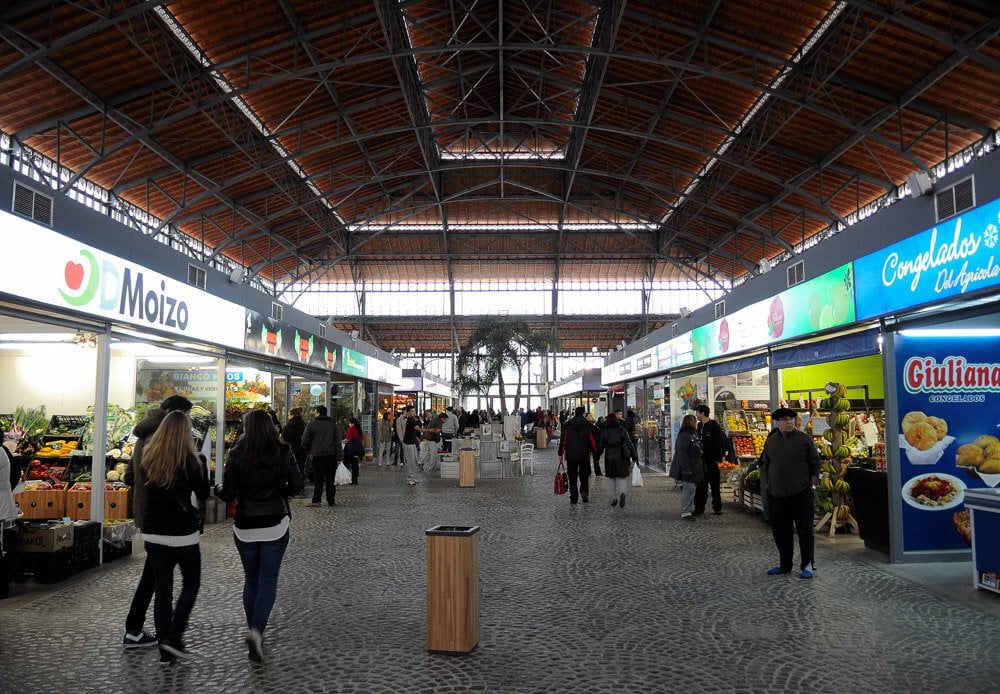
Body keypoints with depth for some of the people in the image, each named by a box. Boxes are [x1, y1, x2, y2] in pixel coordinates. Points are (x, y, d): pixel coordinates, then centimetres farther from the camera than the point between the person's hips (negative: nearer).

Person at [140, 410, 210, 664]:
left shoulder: (148, 458, -1)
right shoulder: (191, 461, -13)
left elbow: (143, 486, 15)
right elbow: (204, 494, -2)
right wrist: (202, 466, 6)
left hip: (152, 533, 4)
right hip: (183, 533, -4)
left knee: (162, 589, 11)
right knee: (191, 584, 15)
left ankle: (165, 652, 15)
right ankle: (173, 638, 3)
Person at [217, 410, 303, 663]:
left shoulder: (236, 454, -7)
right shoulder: (284, 452, -5)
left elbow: (228, 495, -7)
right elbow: (296, 486, -2)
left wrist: (217, 488, 14)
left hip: (245, 527, 1)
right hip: (275, 525, -1)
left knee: (251, 581, 16)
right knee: (268, 581, 5)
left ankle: (254, 632, 23)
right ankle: (257, 630, -14)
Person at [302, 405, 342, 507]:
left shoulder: (311, 425, -1)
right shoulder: (332, 424, 8)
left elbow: (305, 441, 0)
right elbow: (338, 441, 6)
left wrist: (310, 451, 18)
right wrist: (338, 456, 6)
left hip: (318, 455, -2)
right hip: (331, 455, 2)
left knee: (318, 479, 2)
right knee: (330, 479, 7)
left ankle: (316, 500, 0)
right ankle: (331, 500, 9)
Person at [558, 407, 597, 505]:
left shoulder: (567, 425, 1)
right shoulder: (587, 425, -3)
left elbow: (563, 440, 1)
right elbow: (592, 440, -2)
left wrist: (561, 453, 7)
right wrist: (594, 452, 10)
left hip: (570, 456, 1)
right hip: (584, 455, -1)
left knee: (572, 477, 7)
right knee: (584, 474, 17)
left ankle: (573, 499, 7)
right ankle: (584, 491, -5)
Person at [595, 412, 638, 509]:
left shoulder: (604, 432, 1)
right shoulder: (622, 430, 1)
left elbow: (600, 447, 5)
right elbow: (629, 444, -1)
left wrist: (596, 457, 18)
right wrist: (634, 456, 4)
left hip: (609, 457, 0)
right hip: (621, 457, 0)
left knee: (612, 478, 14)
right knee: (621, 477, 4)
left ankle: (614, 498, 12)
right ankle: (622, 493, -23)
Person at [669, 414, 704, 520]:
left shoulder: (694, 434, 14)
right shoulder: (684, 436, -19)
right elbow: (681, 453, -24)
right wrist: (686, 469, -26)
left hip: (695, 468, 10)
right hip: (687, 469, -10)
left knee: (693, 488, 17)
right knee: (688, 489, -10)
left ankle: (691, 509, 28)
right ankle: (686, 512, -5)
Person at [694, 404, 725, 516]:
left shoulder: (714, 426, -9)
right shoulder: (699, 425, 13)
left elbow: (721, 442, -11)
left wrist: (718, 458, -14)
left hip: (711, 460, -7)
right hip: (701, 459, 7)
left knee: (714, 484, 1)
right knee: (701, 484, 8)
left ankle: (717, 507, 9)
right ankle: (699, 508, 13)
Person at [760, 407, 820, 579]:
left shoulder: (805, 439, -2)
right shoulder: (771, 441, 9)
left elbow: (815, 464, 0)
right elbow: (764, 465, 17)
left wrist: (812, 486, -5)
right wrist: (769, 484, 10)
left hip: (801, 494, -4)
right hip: (776, 494, 4)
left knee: (805, 530, 3)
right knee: (780, 531, 11)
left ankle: (806, 565, 15)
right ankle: (784, 564, 23)